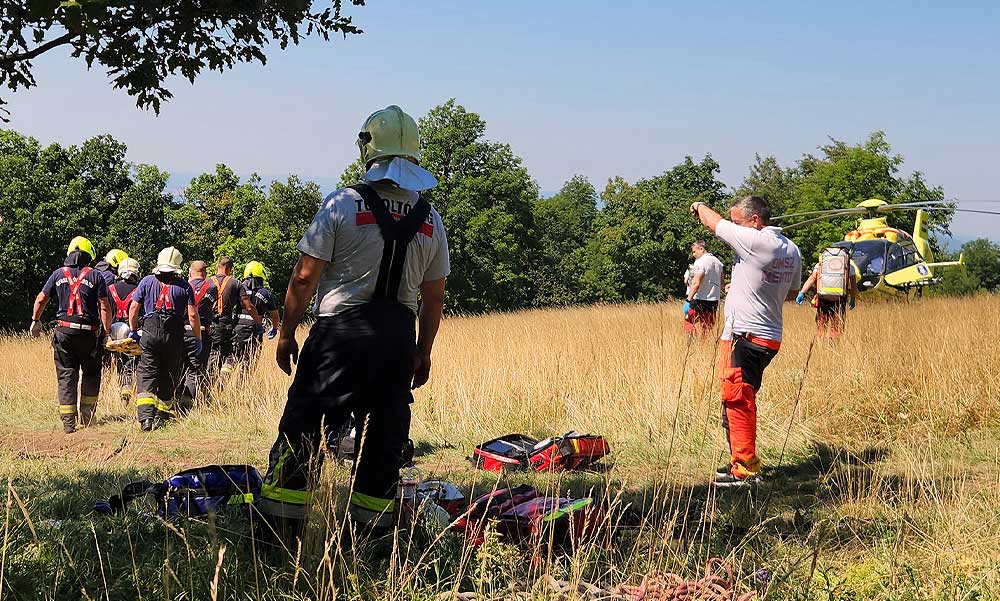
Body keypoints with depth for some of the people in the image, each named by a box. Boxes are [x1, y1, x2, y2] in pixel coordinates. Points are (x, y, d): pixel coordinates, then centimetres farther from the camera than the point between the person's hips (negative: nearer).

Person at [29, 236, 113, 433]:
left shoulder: (58, 274, 8)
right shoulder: (95, 276, 0)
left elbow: (40, 300, 14)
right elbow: (104, 308, -6)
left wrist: (35, 321, 28)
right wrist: (108, 332, 0)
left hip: (64, 331, 2)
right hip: (89, 333, -2)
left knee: (66, 376, 5)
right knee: (91, 374, 17)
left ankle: (68, 422, -1)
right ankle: (87, 415, 15)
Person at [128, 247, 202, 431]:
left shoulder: (147, 281, 6)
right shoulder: (184, 286, 3)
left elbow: (134, 307, 5)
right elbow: (192, 315, -2)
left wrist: (133, 330, 18)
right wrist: (198, 339, 7)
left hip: (150, 333, 0)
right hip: (174, 336, 0)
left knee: (147, 375, 1)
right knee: (169, 376, 11)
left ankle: (145, 416, -14)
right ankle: (161, 416, 16)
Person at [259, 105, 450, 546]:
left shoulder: (342, 205, -5)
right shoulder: (430, 220, 8)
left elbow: (304, 278, -6)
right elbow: (434, 298, 11)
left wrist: (286, 332, 4)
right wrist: (423, 352, 20)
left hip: (341, 332, -4)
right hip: (399, 338, 4)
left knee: (304, 427, -1)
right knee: (384, 438, 11)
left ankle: (278, 533, -2)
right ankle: (370, 534, 15)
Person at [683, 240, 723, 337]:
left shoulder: (700, 262, -13)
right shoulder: (718, 262, 13)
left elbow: (696, 283, -21)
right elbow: (721, 284, 19)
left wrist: (688, 300, -22)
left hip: (699, 301, -8)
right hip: (713, 302, 8)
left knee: (689, 325, -3)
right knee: (707, 329, 9)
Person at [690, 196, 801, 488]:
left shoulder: (755, 241, -17)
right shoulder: (791, 249, 9)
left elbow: (714, 223, -5)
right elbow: (791, 293, 22)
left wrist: (700, 206, 16)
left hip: (744, 336, -9)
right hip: (771, 336, 9)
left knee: (737, 401, -4)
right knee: (744, 400, 18)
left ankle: (745, 468, -1)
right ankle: (744, 460, 25)